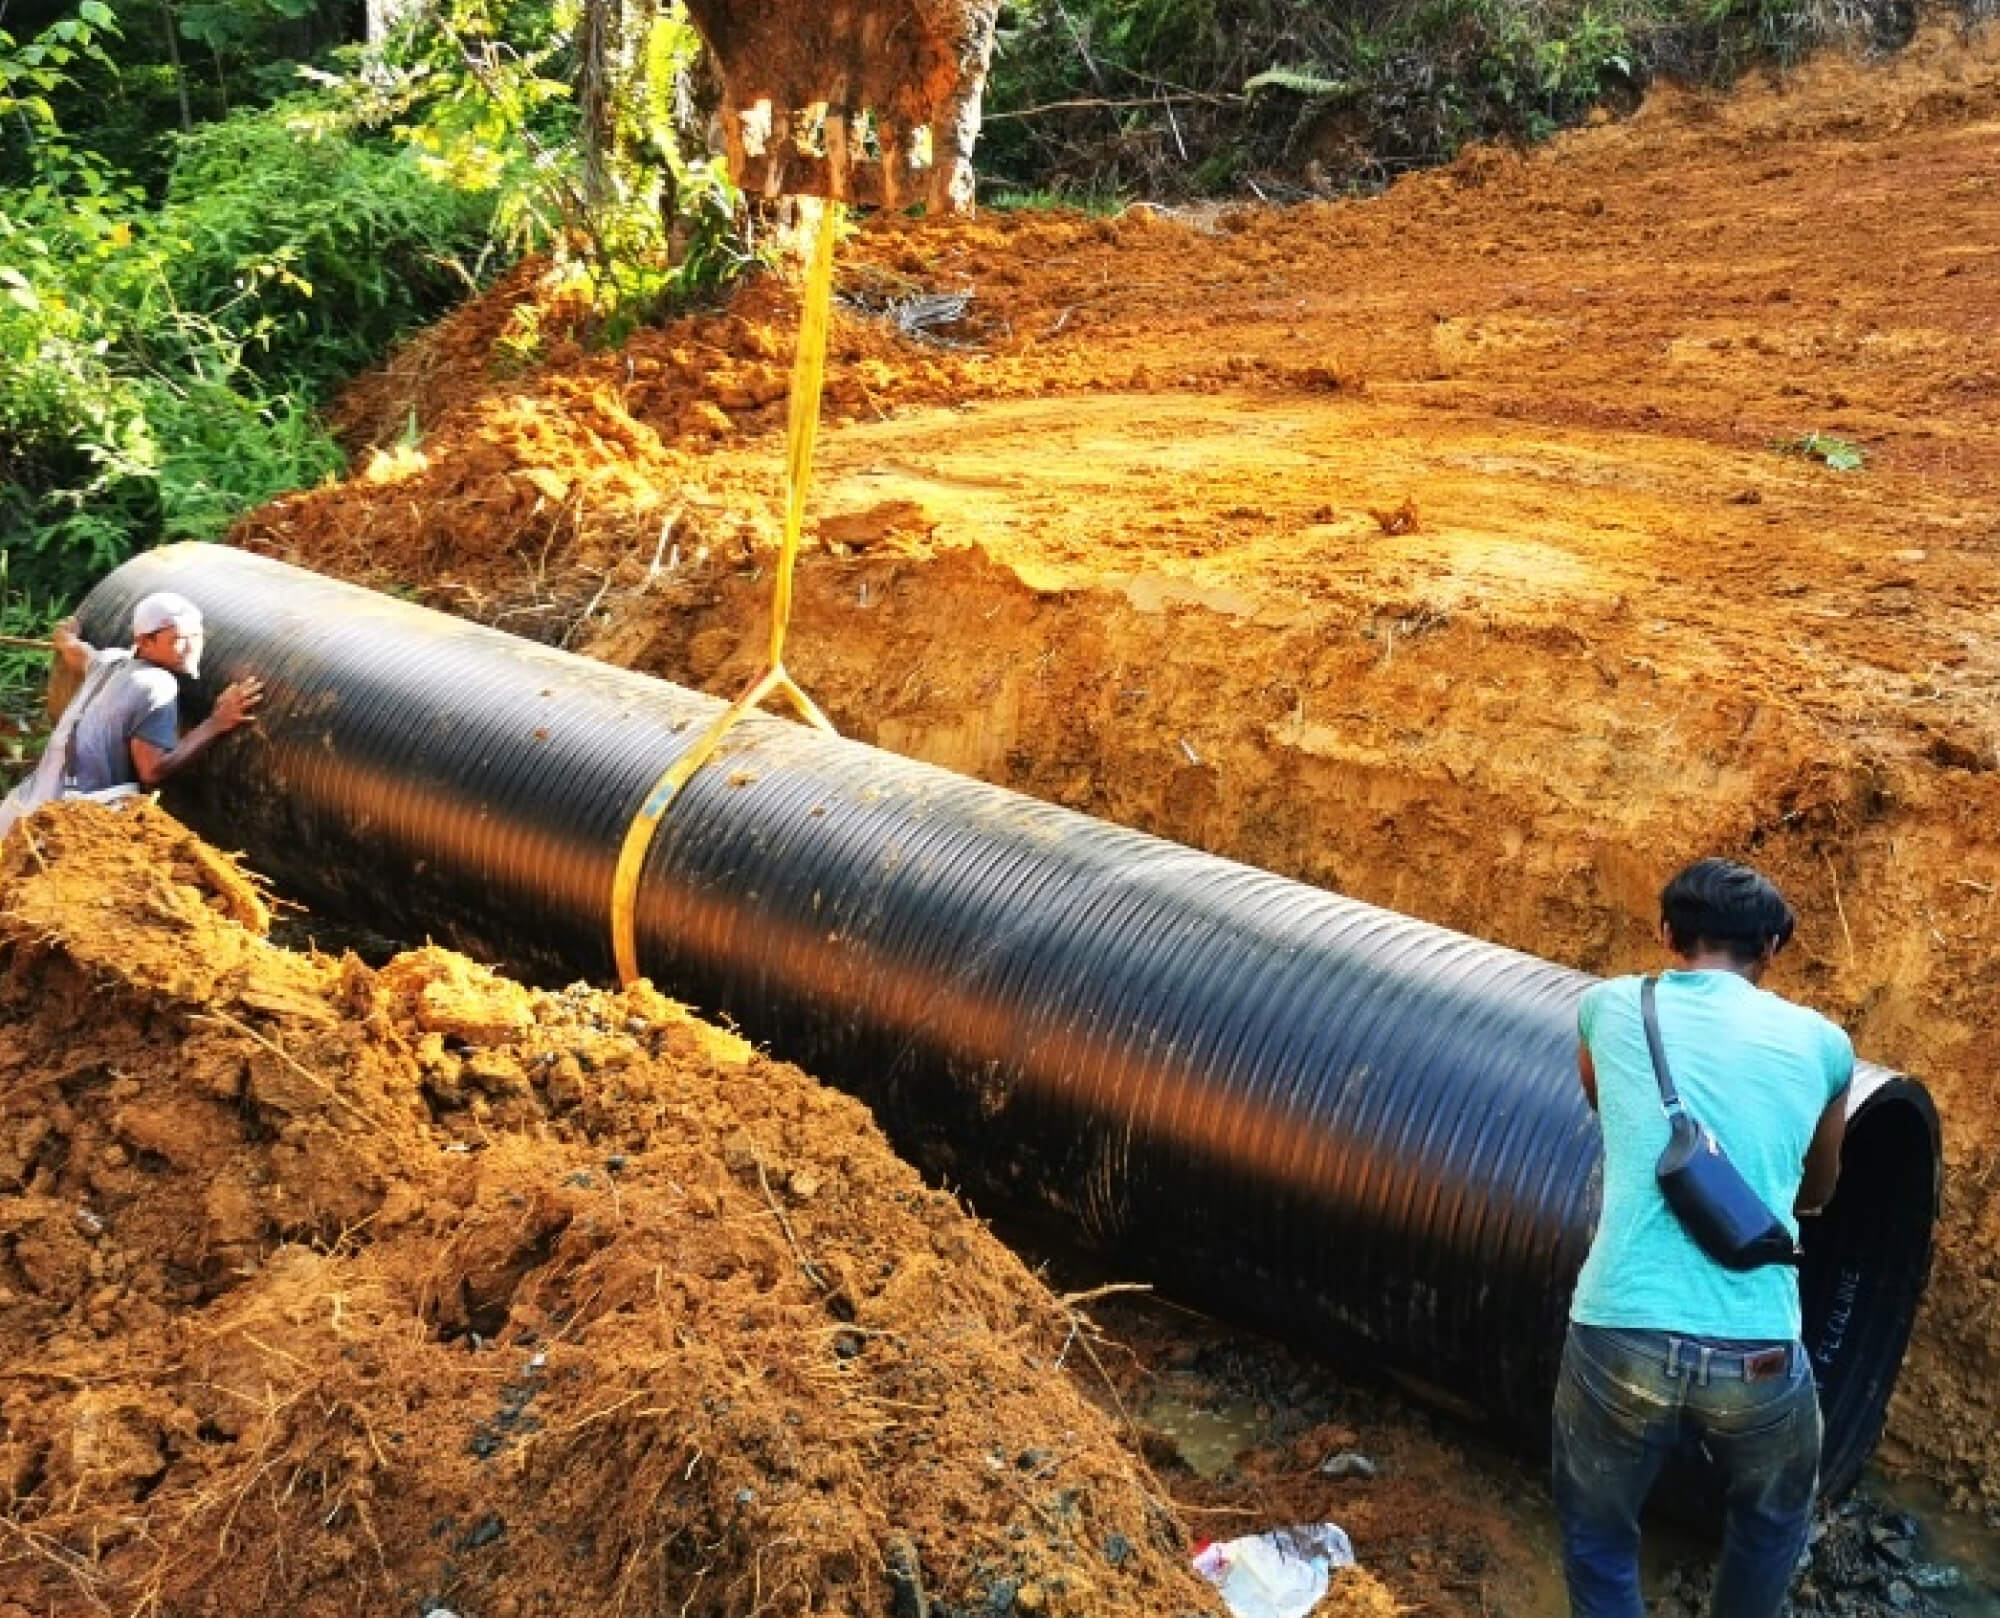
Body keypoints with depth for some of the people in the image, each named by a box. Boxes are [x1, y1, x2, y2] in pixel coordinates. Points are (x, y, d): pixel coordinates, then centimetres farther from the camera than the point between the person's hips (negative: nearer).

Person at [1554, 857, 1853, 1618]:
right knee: (1772, 1521, 31)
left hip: (1619, 1340, 0)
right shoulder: (1820, 1041, 8)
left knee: (1597, 1537, 23)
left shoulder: (1610, 1007, 8)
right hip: (1758, 1354, 1)